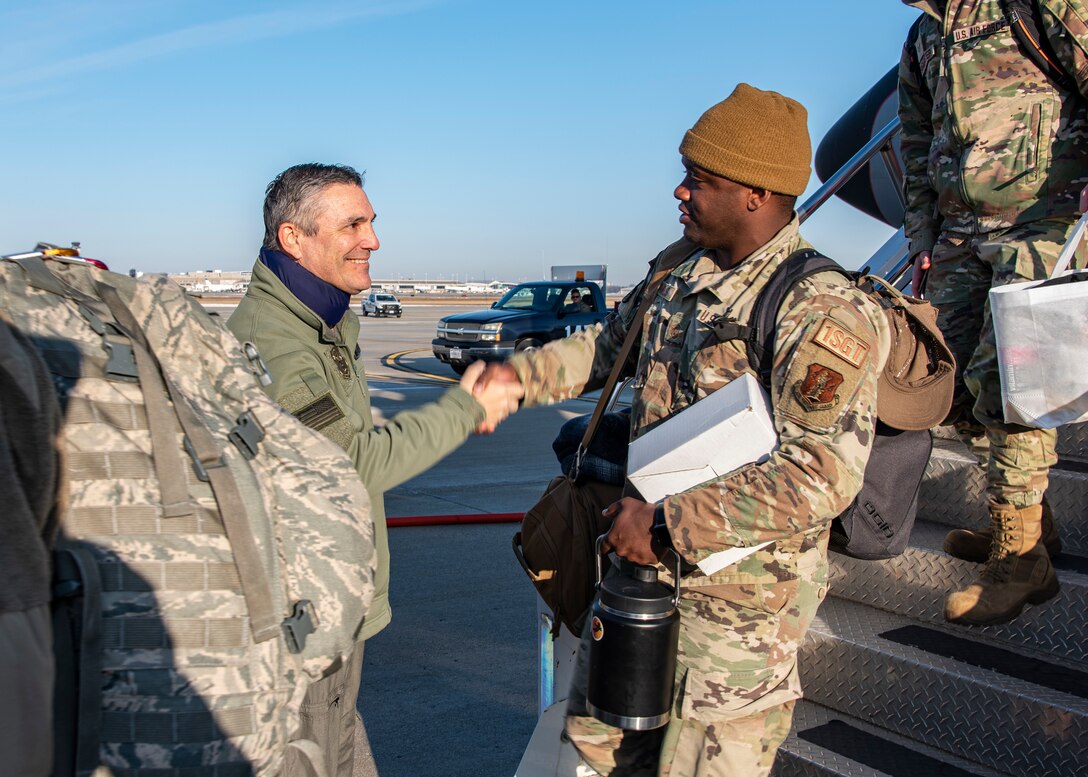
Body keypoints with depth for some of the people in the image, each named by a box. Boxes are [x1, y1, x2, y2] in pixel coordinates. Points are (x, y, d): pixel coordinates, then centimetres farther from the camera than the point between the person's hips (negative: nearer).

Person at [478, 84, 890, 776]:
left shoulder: (823, 311, -21)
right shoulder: (682, 274, 5)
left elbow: (822, 476, -28)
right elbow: (610, 343, 22)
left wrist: (668, 524, -26)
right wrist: (519, 376, 8)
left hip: (739, 591, -8)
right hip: (644, 561, 8)